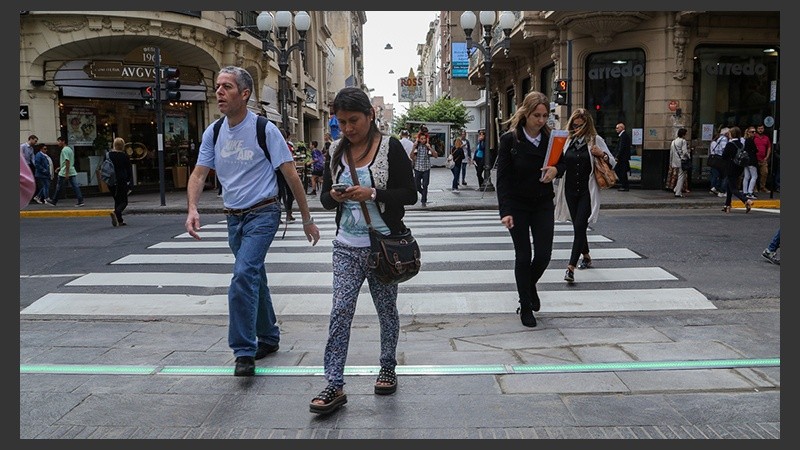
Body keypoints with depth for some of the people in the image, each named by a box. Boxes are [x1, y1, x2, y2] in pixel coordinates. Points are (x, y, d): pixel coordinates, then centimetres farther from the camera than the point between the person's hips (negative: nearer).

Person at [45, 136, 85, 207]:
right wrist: (60, 167, 28)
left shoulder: (64, 150, -12)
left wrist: (66, 173, -22)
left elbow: (67, 161, -20)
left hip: (64, 173, -8)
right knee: (75, 186, 0)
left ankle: (53, 201, 16)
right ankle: (80, 201, -8)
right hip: (72, 172, 8)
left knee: (58, 187, 5)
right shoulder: (69, 149, 16)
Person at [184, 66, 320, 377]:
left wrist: (307, 219, -6)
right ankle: (268, 337, 33)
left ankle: (244, 351, -14)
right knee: (254, 278, 17)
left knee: (243, 276, -20)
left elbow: (291, 176, -8)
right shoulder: (213, 133, 5)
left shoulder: (265, 130, -11)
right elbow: (198, 175, 3)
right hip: (234, 217, 6)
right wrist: (192, 209, -17)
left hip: (262, 214, -6)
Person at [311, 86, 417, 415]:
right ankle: (334, 386, -3)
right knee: (340, 312, -4)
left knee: (386, 309, 12)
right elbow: (324, 198, 11)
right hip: (346, 246, 3)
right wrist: (334, 196, -13)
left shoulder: (390, 147, -6)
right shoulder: (337, 151, 7)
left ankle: (388, 369, 31)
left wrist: (372, 194, -23)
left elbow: (409, 194, -9)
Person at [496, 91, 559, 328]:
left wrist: (555, 169, -13)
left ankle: (530, 284, 32)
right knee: (523, 256, 0)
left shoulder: (550, 138, -2)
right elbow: (502, 177, -12)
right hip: (517, 206, -3)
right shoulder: (509, 139, -11)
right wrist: (505, 211, -21)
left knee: (544, 254, -1)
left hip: (543, 204, 3)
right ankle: (525, 306, 15)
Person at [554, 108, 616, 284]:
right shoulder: (568, 140, 9)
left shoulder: (596, 140, -1)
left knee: (580, 227, -12)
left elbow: (613, 163, 4)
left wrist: (602, 154, -15)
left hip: (587, 191, -4)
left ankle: (571, 267, -16)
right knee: (577, 226, 15)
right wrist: (554, 168, -8)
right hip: (570, 190, 4)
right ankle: (586, 257, 36)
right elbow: (561, 164, 14)